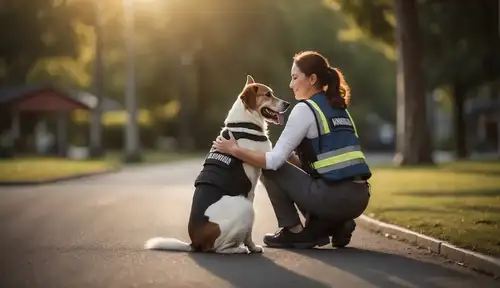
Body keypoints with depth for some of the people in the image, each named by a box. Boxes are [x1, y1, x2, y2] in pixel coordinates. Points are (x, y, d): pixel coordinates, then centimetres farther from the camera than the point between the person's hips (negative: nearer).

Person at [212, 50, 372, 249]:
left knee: (270, 170, 9)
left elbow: (274, 161, -8)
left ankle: (294, 231, 8)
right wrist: (286, 155, 19)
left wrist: (234, 150, 0)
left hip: (335, 197, -8)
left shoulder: (305, 109, -5)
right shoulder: (337, 108, 19)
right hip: (359, 198, 8)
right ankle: (336, 225, 12)